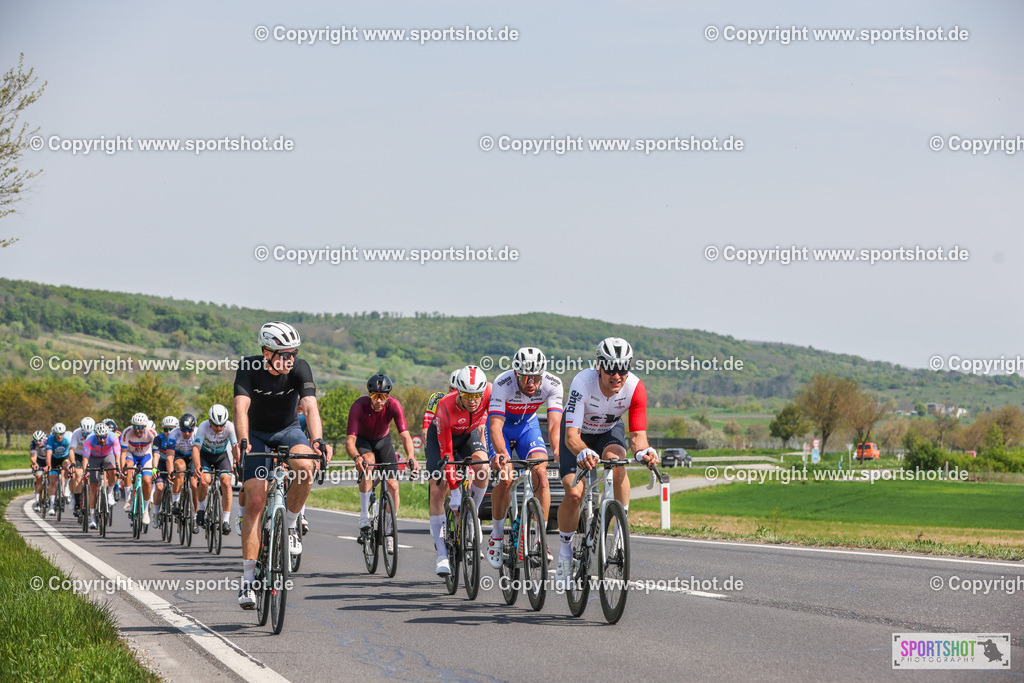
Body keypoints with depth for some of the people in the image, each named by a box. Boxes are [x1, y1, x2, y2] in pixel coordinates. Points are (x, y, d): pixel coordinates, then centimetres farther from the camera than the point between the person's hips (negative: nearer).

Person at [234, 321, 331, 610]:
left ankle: (290, 524, -6)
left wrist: (318, 440, -50)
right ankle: (247, 580, -10)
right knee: (255, 501, -14)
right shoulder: (249, 368, -23)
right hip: (257, 435, -1)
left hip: (288, 431, 1)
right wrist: (242, 442, -52)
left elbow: (310, 406, -33)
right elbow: (241, 407, -35)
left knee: (305, 467, -33)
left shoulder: (300, 368, -20)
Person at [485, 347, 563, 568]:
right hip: (502, 424, -2)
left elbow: (554, 423, -34)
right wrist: (501, 454, -61)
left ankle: (539, 538, -10)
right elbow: (496, 426, -42)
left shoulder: (552, 384, -27)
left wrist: (557, 450, -53)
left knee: (541, 474, -20)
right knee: (505, 478, -21)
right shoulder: (503, 384, -35)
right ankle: (496, 537, 0)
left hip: (528, 425, 2)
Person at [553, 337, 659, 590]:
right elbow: (572, 435, -40)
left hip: (609, 431, 1)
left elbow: (637, 434, -27)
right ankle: (565, 552, 7)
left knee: (615, 462, -33)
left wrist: (643, 451, -50)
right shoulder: (583, 383, -36)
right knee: (574, 494, -17)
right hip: (578, 433, -1)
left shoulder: (635, 388, -29)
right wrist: (583, 452, -62)